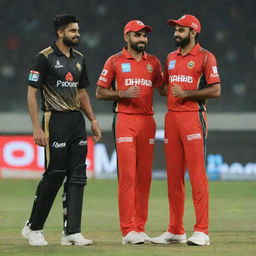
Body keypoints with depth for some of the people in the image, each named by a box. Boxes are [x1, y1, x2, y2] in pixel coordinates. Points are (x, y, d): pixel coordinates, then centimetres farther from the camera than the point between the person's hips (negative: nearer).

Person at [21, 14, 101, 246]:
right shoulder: (45, 58, -6)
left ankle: (71, 232, 2)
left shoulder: (79, 59, 15)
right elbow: (32, 93, -9)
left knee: (77, 176, 1)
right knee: (54, 174, -5)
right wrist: (37, 128, -15)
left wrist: (93, 120, 13)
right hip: (55, 120, -7)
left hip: (77, 121, 7)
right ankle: (33, 227, 10)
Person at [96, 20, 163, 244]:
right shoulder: (115, 61, 4)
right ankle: (128, 230, -10)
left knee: (144, 176, 3)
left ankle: (140, 227, 8)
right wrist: (121, 94, -12)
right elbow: (100, 92, 4)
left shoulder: (153, 62, 14)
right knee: (127, 175, -9)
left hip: (148, 122, 4)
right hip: (125, 121, -4)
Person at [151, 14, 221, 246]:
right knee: (173, 176, 7)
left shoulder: (205, 57, -2)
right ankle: (175, 231, 12)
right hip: (172, 118, 7)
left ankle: (202, 231, -10)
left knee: (197, 173, -10)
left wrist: (186, 93, -14)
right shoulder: (171, 58, 18)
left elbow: (215, 90, -8)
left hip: (193, 118, -7)